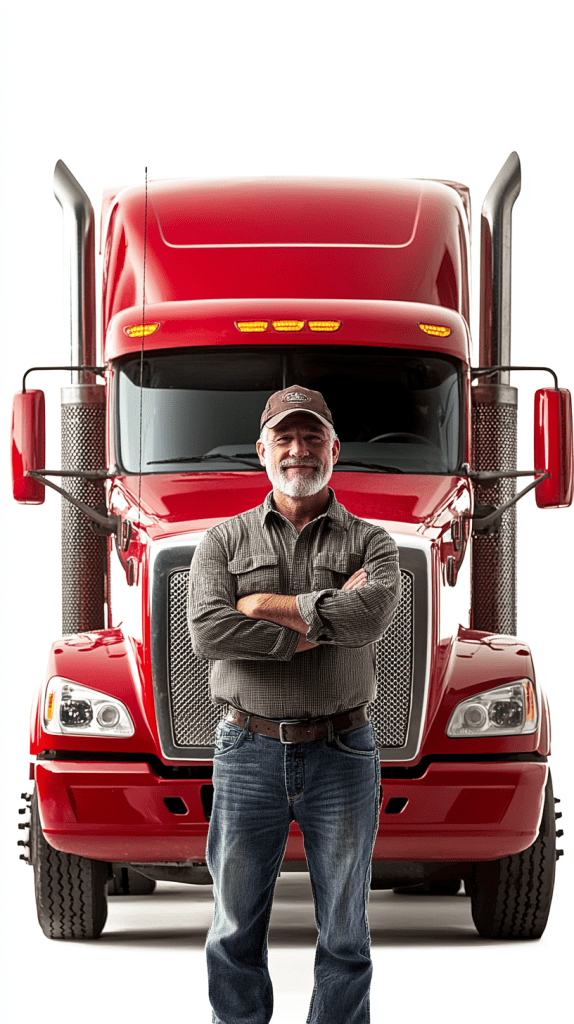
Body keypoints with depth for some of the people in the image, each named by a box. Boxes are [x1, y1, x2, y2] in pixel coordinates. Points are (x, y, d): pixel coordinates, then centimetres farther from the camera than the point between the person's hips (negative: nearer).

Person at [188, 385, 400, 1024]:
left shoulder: (371, 543, 5)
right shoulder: (224, 541, 5)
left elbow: (372, 613, -18)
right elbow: (209, 632, -13)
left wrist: (266, 605, -13)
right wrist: (326, 620, -13)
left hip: (342, 754, 0)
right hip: (249, 750, 0)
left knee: (344, 933, 6)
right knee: (237, 928, 6)